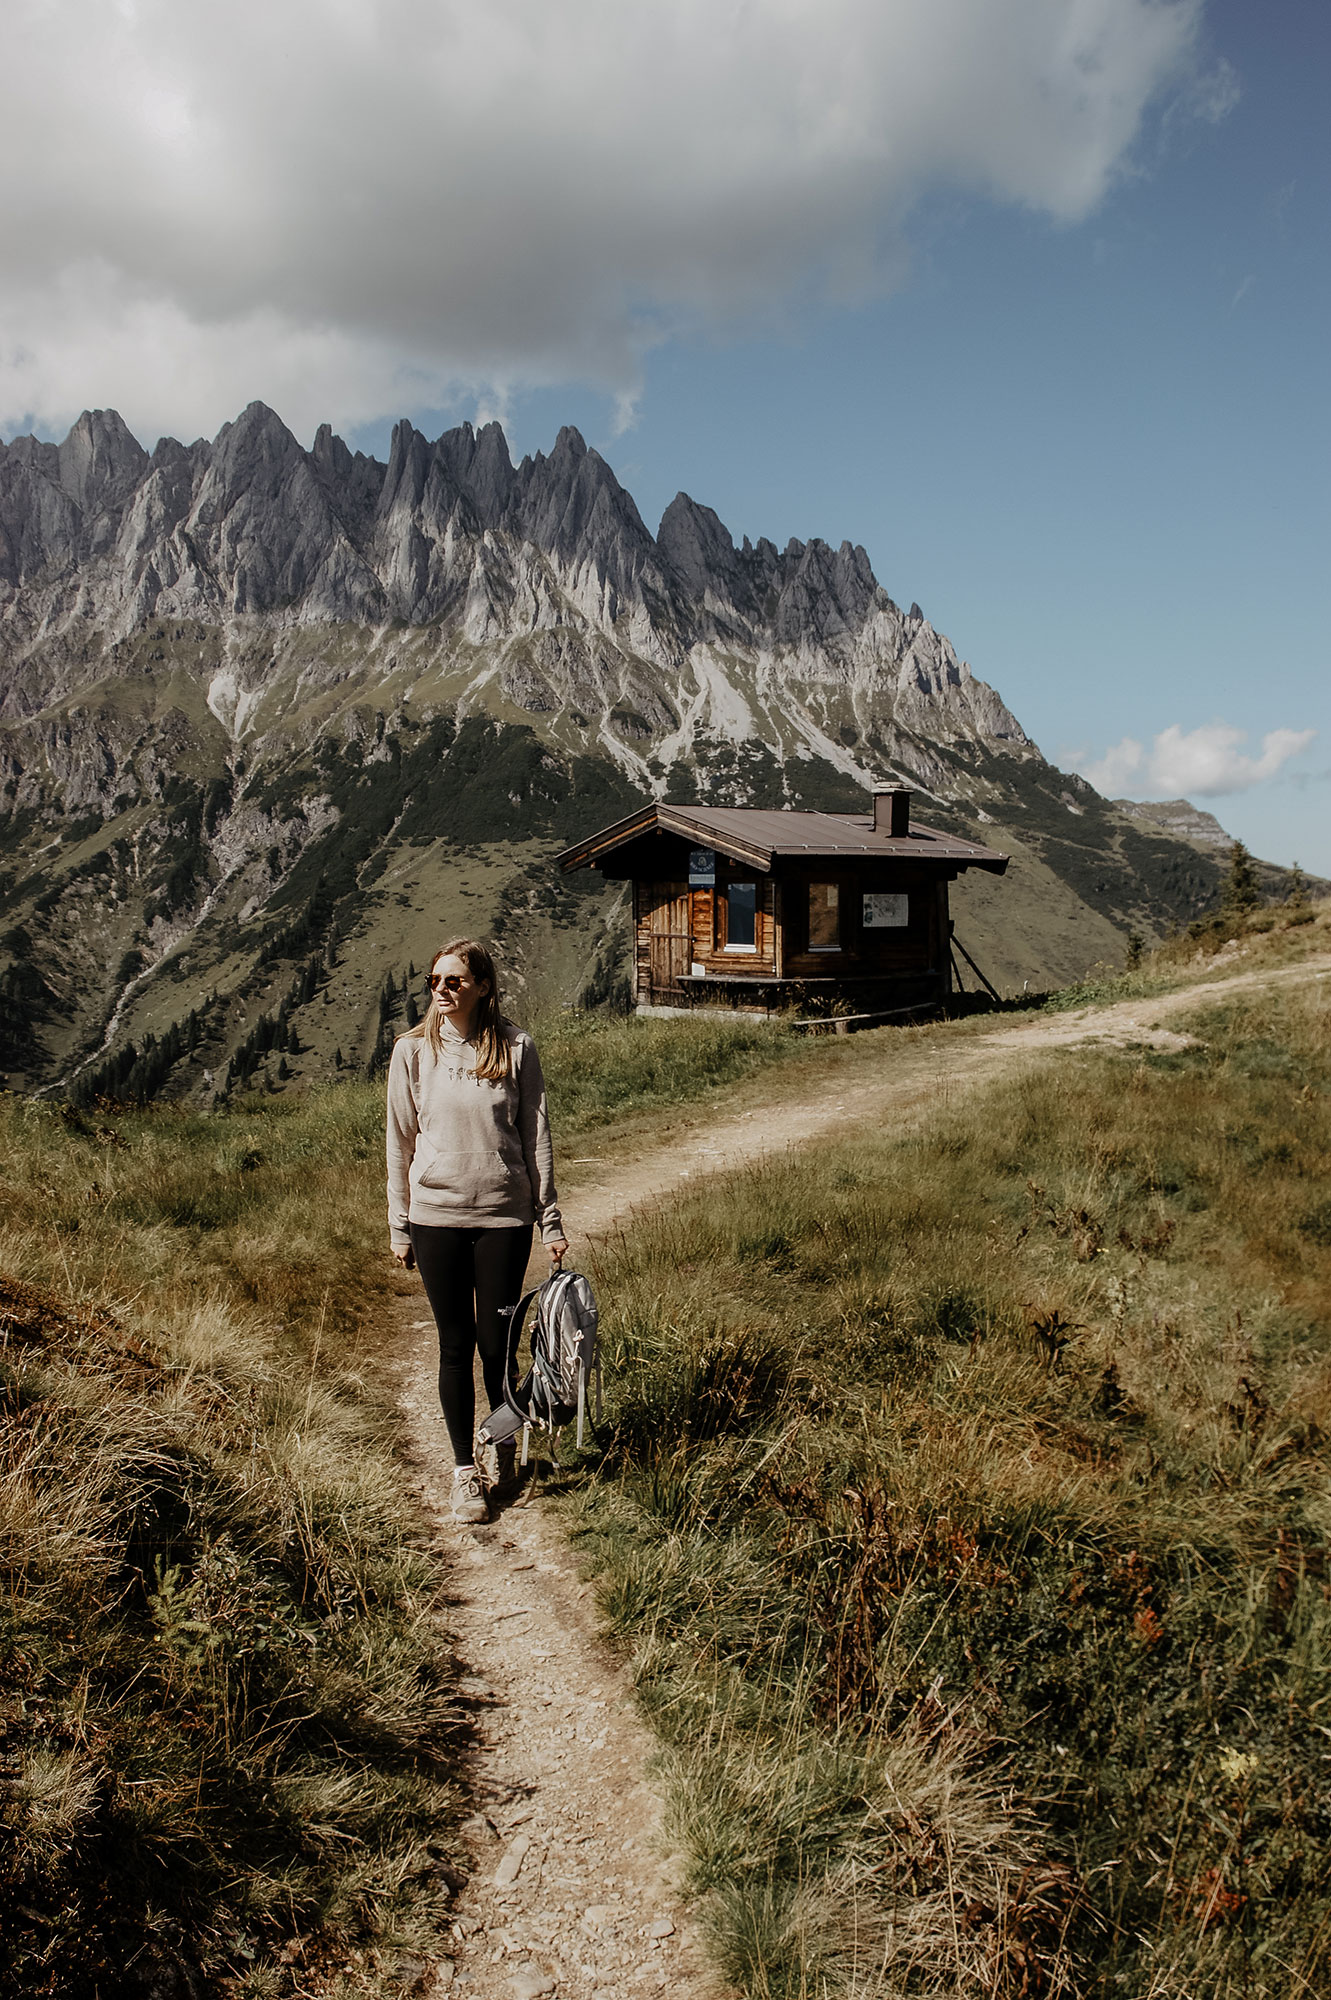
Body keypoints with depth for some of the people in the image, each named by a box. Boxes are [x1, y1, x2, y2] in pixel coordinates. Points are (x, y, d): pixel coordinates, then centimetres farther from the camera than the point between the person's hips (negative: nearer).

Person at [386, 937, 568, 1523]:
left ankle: (506, 1447, 31)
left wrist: (551, 1220, 2)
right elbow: (400, 1141, 5)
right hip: (436, 1216, 1)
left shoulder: (517, 1048, -3)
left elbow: (536, 1137, 2)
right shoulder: (414, 1050, 0)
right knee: (456, 1345, 6)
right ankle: (465, 1471, 19)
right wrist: (399, 1228, 4)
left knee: (497, 1343, 5)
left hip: (504, 1215, -1)